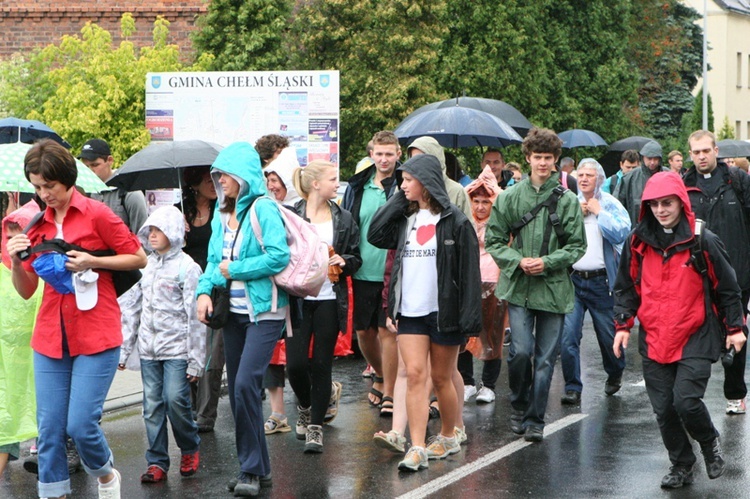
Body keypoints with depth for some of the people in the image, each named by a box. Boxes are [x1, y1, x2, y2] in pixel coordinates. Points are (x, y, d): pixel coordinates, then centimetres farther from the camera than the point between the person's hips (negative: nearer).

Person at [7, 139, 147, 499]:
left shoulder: (96, 214, -4)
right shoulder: (38, 225, 10)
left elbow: (138, 258, 1)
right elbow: (26, 290, 11)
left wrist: (92, 262, -11)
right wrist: (16, 261, -8)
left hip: (96, 335, -4)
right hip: (51, 337, 5)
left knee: (81, 424, -8)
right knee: (49, 428, 1)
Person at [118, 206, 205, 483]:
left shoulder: (186, 267, -5)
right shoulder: (146, 265, 12)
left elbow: (195, 316, -7)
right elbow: (133, 309, 17)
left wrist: (195, 360, -11)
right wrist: (124, 349, 13)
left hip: (176, 348, -5)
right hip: (149, 349, 5)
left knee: (176, 400, -10)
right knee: (152, 405, 4)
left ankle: (190, 449, 14)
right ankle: (157, 462, 11)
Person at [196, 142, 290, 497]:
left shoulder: (263, 209, -11)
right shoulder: (222, 214, 12)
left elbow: (279, 256, -21)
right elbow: (214, 260, 13)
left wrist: (234, 269, -13)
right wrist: (205, 290, -6)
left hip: (264, 311, -8)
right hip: (234, 311, 8)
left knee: (245, 384, -17)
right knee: (236, 390, 8)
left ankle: (252, 469, -8)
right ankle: (257, 468, 18)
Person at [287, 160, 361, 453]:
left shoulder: (343, 219, 9)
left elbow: (356, 258, 15)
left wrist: (344, 261, -6)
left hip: (330, 300, 2)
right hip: (298, 299, -2)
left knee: (321, 364, 1)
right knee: (296, 363, -5)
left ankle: (316, 425, 9)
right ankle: (305, 407, 25)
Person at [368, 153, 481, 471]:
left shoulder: (454, 221, -6)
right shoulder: (405, 218, 13)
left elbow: (469, 271, -8)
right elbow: (375, 236, 3)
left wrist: (469, 318, -14)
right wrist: (398, 201, 3)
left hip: (443, 312, -4)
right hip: (410, 312, 4)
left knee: (441, 378, 8)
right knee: (415, 374, -6)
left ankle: (448, 438, 27)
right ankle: (417, 448, -10)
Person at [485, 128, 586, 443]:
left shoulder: (568, 201, 1)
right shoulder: (509, 198, 4)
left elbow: (577, 246, 2)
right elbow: (493, 241, 7)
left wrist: (547, 262, -12)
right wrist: (518, 261, -10)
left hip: (554, 288, 0)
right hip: (519, 287, 0)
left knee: (545, 358, 3)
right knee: (521, 351, -10)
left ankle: (535, 420, 13)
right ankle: (519, 405, 15)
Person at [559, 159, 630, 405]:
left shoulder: (610, 204, 2)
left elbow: (622, 233, -14)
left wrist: (599, 212, -12)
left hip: (601, 281, -1)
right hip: (571, 279, 1)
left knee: (608, 334, 10)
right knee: (568, 336, -8)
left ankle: (614, 374, 37)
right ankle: (572, 388, 0)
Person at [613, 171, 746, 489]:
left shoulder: (702, 241, -6)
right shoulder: (639, 242, 4)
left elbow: (726, 287, 2)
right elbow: (626, 287, 14)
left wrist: (734, 328, 4)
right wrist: (623, 325, 7)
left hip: (695, 338, -4)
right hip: (654, 340, 4)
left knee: (686, 400, -16)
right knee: (664, 409, 5)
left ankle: (710, 443, 14)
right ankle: (681, 465, 23)